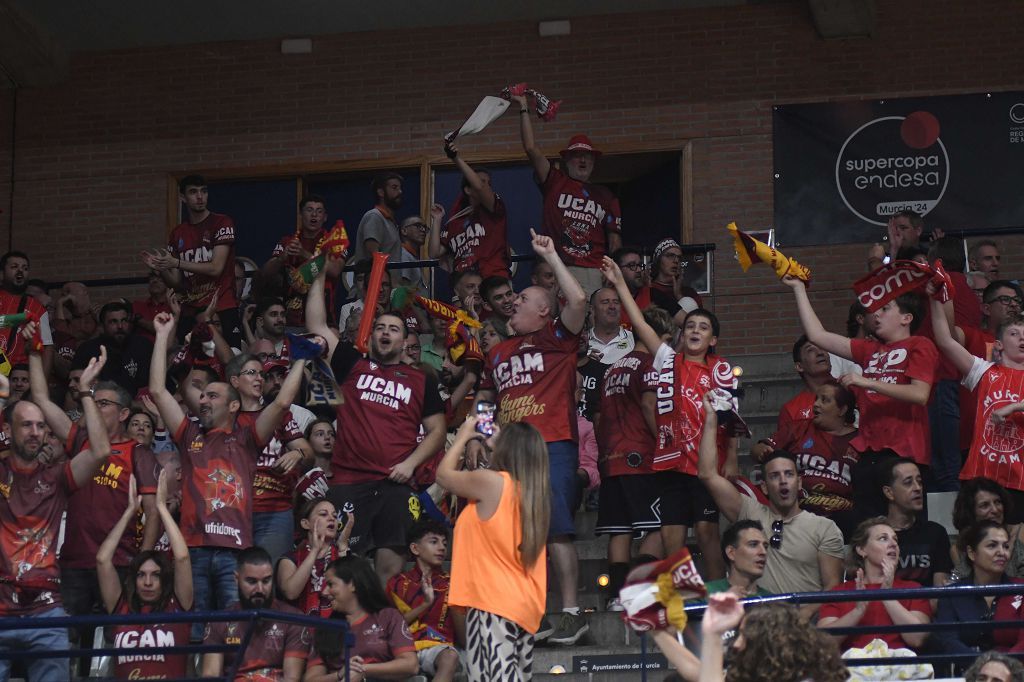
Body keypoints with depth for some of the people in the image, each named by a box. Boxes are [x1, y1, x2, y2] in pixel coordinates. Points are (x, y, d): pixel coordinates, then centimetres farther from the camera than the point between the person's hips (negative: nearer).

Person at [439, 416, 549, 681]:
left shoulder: (491, 482, -9)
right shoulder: (532, 490, 11)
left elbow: (444, 474, 7)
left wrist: (463, 436, 22)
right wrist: (499, 443, 31)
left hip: (493, 604, -8)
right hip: (525, 607, 8)